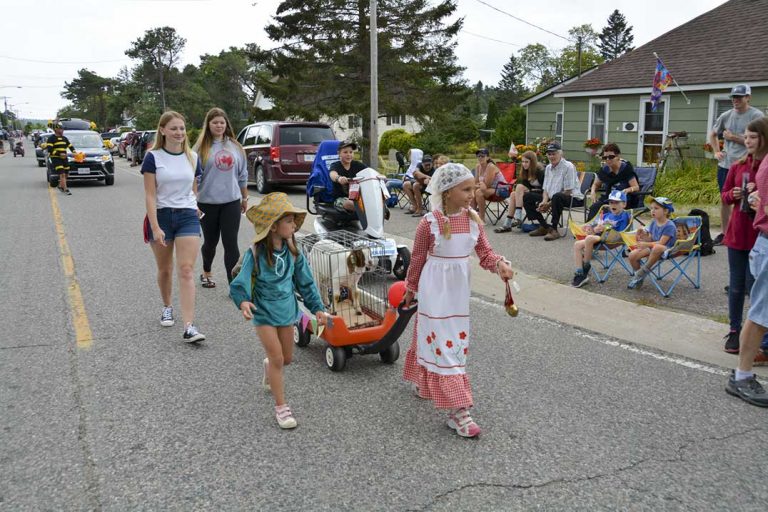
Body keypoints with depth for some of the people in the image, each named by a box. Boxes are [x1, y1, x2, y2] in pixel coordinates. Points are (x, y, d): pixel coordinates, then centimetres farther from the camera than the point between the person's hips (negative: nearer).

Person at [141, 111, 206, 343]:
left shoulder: (192, 158, 4)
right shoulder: (153, 157, -5)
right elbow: (150, 195, -9)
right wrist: (155, 227, -16)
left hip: (188, 217, 1)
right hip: (161, 216, -1)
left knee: (186, 271, -8)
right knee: (165, 269, 14)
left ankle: (189, 326, -13)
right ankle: (167, 307, 40)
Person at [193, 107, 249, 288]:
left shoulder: (235, 147, 6)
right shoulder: (202, 147, -3)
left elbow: (242, 175, 13)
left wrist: (245, 198, 16)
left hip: (231, 202, 1)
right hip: (207, 203, -1)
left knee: (231, 243, -4)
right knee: (210, 241, 14)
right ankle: (206, 273, 40)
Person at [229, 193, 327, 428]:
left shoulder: (292, 252, -5)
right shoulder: (255, 254, -19)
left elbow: (305, 282, 3)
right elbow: (242, 281, -24)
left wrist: (317, 308, 0)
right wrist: (243, 301, -43)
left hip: (286, 311, 5)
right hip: (263, 313, -5)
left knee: (287, 358, 17)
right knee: (277, 358, -7)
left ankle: (269, 369, 54)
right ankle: (280, 406, 9)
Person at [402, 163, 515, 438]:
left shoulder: (472, 219, -3)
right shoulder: (429, 223, -17)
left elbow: (485, 253, -1)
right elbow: (418, 259, -5)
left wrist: (500, 264, -23)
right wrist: (410, 289, 7)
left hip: (459, 289, 6)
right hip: (436, 290, -6)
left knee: (456, 338, 19)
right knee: (443, 342, -6)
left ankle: (424, 382, 45)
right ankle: (457, 410, -3)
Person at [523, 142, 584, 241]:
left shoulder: (568, 167, -12)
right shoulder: (548, 168, 13)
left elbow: (568, 192, -17)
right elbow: (545, 188, 14)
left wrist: (549, 204, -20)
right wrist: (544, 201, -9)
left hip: (572, 198, -8)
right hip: (551, 198, 8)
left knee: (557, 196, -42)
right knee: (527, 197, -2)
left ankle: (553, 229, -29)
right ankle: (544, 226, -5)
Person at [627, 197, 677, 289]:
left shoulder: (669, 226, -14)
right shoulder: (653, 223, 9)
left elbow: (661, 243, -21)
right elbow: (650, 239, 12)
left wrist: (646, 244, -20)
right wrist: (644, 235, -9)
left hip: (666, 249, -7)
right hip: (652, 248, 7)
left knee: (657, 247, -45)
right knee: (632, 255, -17)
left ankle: (643, 271, -25)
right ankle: (638, 278, 5)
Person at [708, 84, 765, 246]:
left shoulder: (756, 115, -6)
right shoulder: (726, 115, 9)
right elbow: (712, 134, 23)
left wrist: (733, 137, -10)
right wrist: (716, 151, 10)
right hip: (725, 164, 5)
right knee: (725, 199, 12)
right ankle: (724, 233, 24)